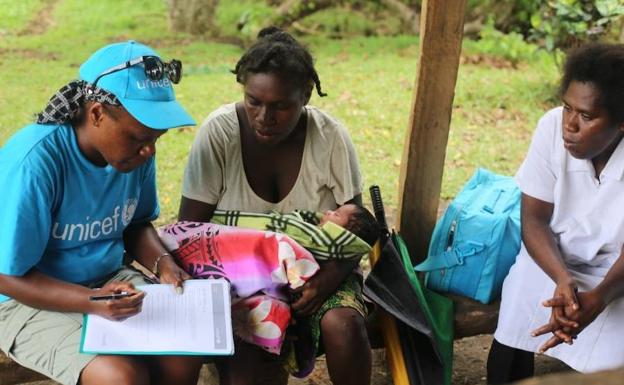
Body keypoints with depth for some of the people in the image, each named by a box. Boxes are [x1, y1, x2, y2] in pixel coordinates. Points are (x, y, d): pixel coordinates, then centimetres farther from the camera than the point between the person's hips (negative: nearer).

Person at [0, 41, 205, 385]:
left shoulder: (135, 150, -8)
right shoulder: (35, 161, -27)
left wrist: (163, 263, -9)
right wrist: (92, 301, -32)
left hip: (110, 282, 6)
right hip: (29, 299, -5)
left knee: (186, 354, -17)